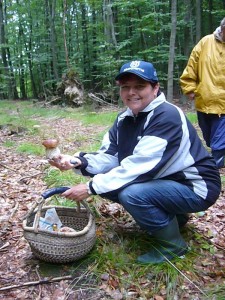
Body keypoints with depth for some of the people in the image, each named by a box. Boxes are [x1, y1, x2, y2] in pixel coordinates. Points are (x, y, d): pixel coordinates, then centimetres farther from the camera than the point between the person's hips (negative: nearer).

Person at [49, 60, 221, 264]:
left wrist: (91, 187, -27)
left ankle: (173, 245, -3)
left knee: (131, 193, -30)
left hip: (196, 186, -8)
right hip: (165, 180, 9)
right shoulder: (125, 118, 2)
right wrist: (77, 162, -22)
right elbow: (109, 157, -3)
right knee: (108, 184, 3)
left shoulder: (167, 117, -25)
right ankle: (171, 216, 15)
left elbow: (139, 166, -31)